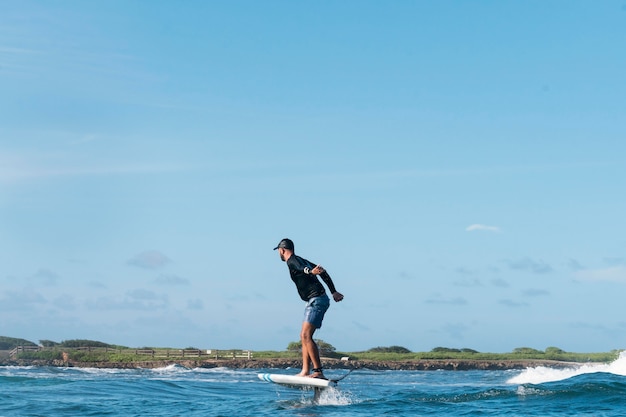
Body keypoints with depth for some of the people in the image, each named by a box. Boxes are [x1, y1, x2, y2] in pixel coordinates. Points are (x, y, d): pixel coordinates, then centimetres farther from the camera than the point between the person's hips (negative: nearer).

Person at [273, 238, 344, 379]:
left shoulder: (292, 262, -6)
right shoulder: (301, 260, 22)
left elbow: (302, 268, -30)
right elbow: (324, 273, 21)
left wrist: (311, 272, -53)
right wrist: (334, 292, 20)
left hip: (316, 300, -10)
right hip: (315, 301, 10)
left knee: (306, 336, -15)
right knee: (304, 336, 12)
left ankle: (318, 371, -20)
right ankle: (305, 371, 10)